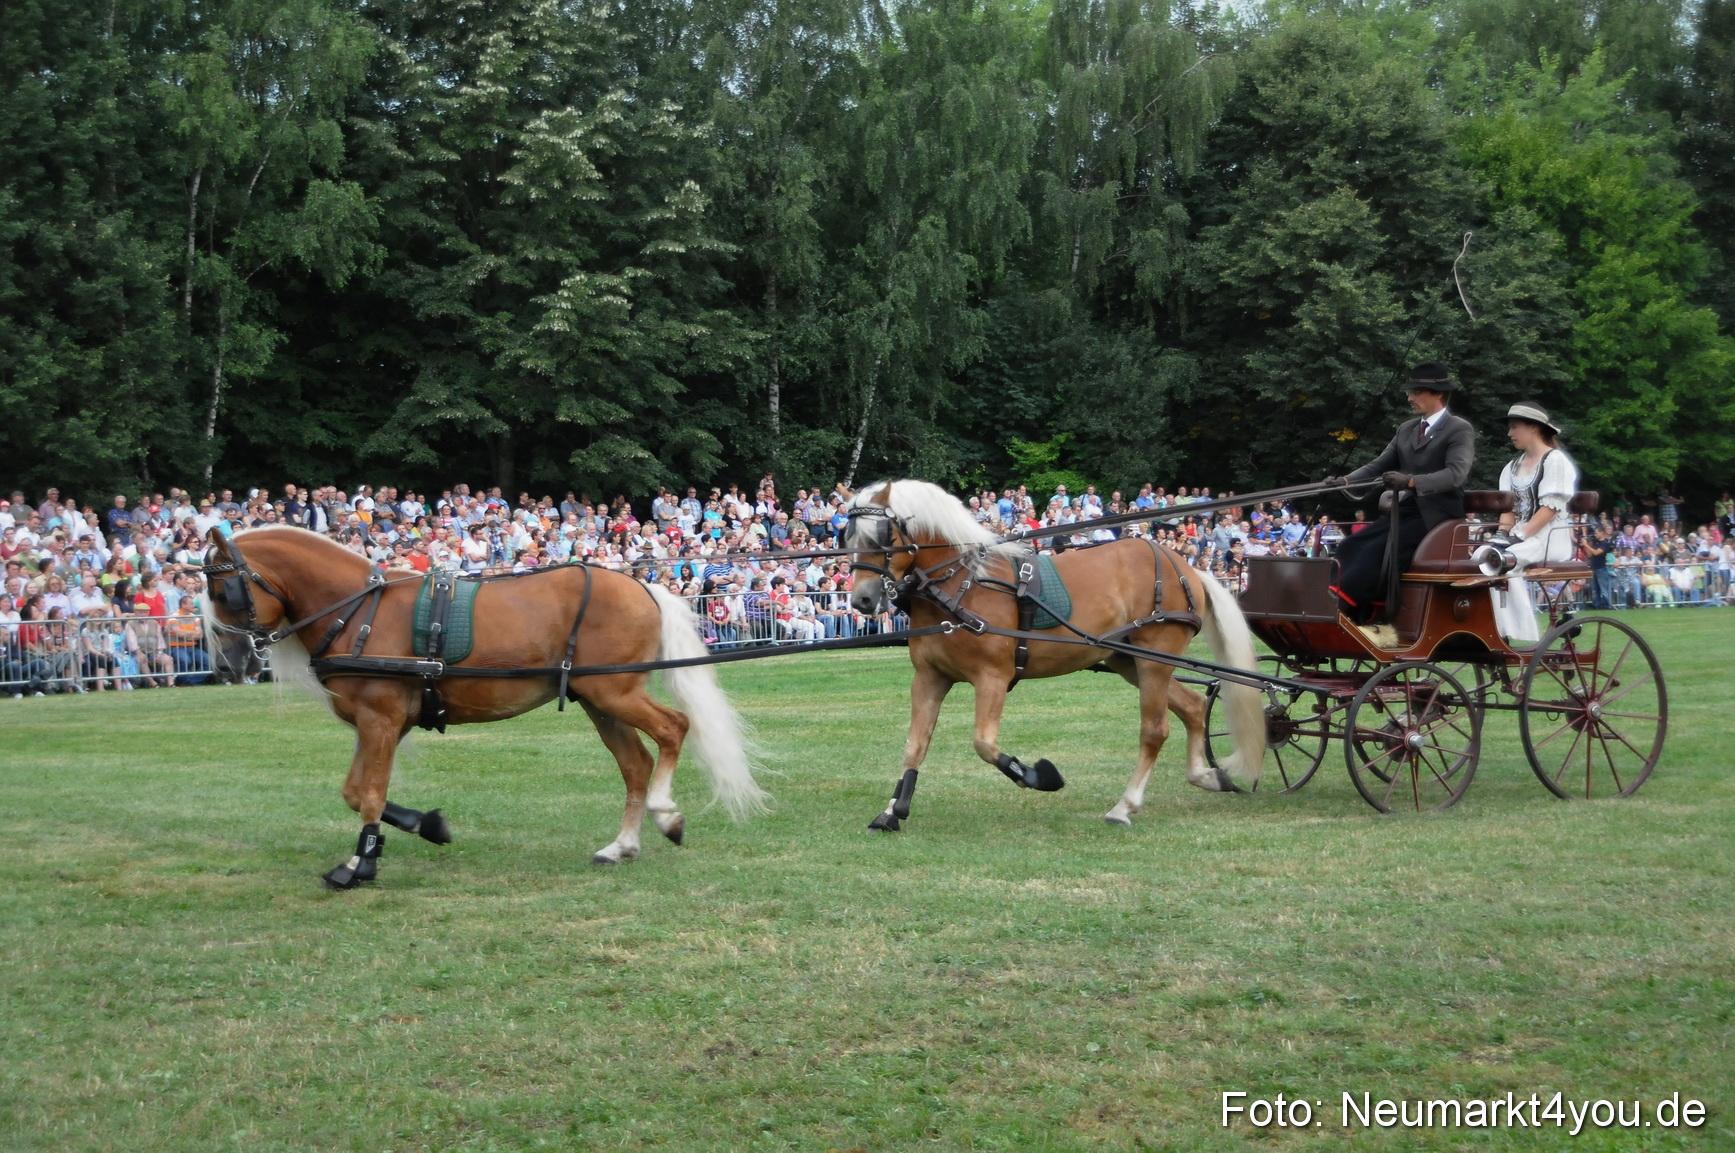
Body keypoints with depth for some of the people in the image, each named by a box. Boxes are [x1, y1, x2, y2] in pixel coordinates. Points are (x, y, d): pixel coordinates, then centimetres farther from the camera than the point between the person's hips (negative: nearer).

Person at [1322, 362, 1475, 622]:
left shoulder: (1460, 430, -5)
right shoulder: (1406, 430, 19)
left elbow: (1456, 473, -20)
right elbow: (1379, 465, 17)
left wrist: (1411, 481, -36)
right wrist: (1346, 481, -3)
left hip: (1436, 513, -8)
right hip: (1405, 510, 8)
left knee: (1378, 551, -28)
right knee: (1350, 548, -14)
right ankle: (1363, 614, -22)